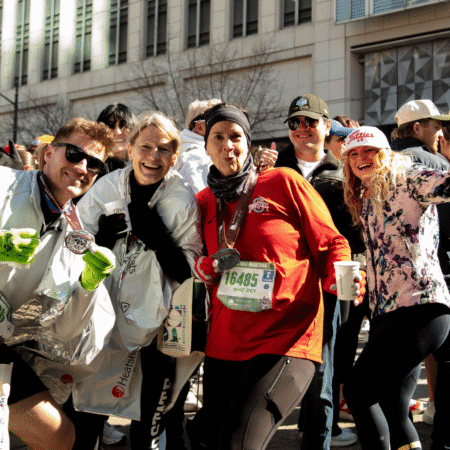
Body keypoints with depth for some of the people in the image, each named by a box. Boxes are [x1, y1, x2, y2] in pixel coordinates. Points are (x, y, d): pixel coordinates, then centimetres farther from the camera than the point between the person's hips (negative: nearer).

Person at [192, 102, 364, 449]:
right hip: (224, 342, 6)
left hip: (287, 339, -5)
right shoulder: (204, 202, 11)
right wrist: (209, 266, 0)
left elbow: (331, 244, 0)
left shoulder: (283, 183, -2)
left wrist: (341, 281, -19)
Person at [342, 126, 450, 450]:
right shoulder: (364, 202, 23)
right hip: (386, 314, 8)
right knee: (393, 411, 8)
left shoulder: (408, 180, 0)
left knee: (358, 390, -13)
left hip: (420, 306, -8)